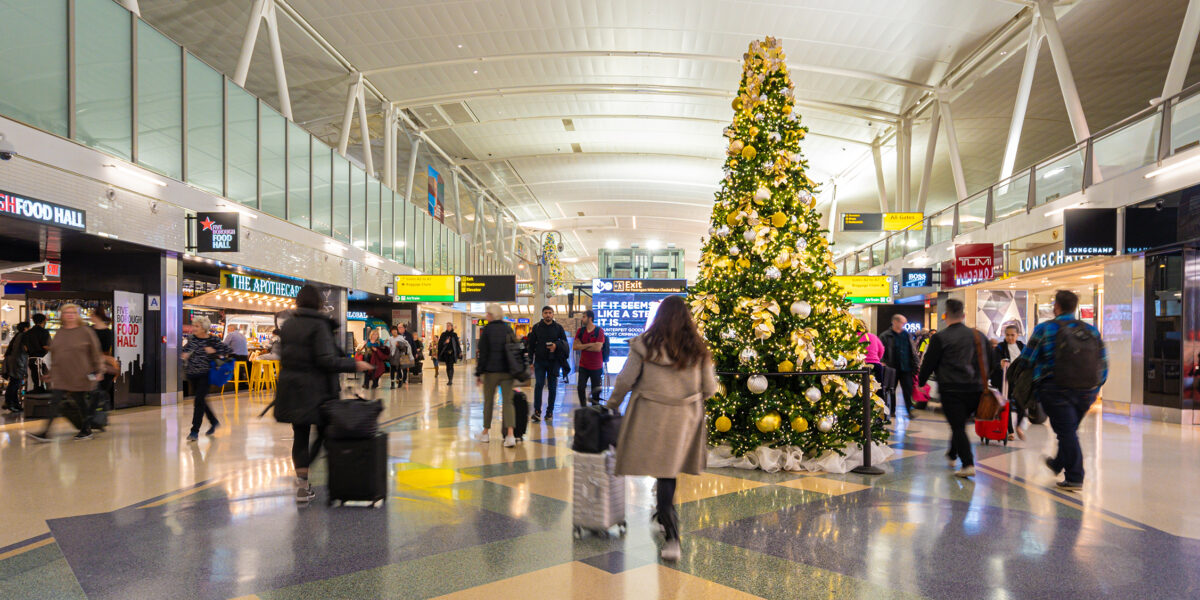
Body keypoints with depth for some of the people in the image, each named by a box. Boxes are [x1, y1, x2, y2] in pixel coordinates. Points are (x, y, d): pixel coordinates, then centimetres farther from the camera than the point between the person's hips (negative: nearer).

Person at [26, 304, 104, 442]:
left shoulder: (86, 332, -4)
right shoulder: (59, 333, 11)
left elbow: (95, 353, -2)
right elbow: (53, 354, 18)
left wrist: (98, 371, -5)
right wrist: (52, 373, 17)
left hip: (80, 376, -4)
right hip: (60, 377, 4)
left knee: (81, 403, 5)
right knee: (55, 402, -3)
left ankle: (86, 430, 19)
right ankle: (45, 433, -3)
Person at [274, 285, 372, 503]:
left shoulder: (287, 325, 8)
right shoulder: (318, 325, -12)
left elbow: (283, 355, 13)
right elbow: (327, 360, -19)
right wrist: (354, 365, -12)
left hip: (290, 389, 6)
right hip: (314, 390, -6)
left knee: (300, 436, 10)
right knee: (323, 433, 8)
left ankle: (303, 486, 12)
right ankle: (303, 478, -2)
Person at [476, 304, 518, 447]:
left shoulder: (486, 330, -5)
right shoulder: (509, 329, 7)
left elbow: (483, 354, -6)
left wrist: (478, 373, -1)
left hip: (491, 371, -3)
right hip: (508, 372, 3)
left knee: (488, 401, 11)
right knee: (508, 401, 0)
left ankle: (486, 432, 22)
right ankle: (510, 434, -14)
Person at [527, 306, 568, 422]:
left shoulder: (558, 327, 5)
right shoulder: (536, 327, 5)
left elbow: (565, 343, 7)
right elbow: (530, 345, 7)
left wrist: (556, 344, -15)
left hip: (553, 361, 1)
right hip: (540, 361, -1)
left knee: (552, 387, 5)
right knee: (539, 385, -8)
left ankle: (550, 411, 14)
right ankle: (537, 411, -4)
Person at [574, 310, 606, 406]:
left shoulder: (599, 331, -8)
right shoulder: (580, 331, 4)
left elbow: (598, 348, -18)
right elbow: (575, 346, -5)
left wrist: (583, 347, -8)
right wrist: (589, 345, -14)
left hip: (596, 366, -3)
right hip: (583, 366, 3)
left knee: (595, 390, 5)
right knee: (581, 388, -4)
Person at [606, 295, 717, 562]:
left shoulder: (645, 345, -8)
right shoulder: (698, 349, 0)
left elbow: (625, 380, -4)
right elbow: (710, 388, 5)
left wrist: (613, 403, 13)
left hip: (652, 415, -3)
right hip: (685, 417, 3)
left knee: (663, 472, 0)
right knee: (670, 468, 18)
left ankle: (673, 537, -5)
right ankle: (664, 517, 37)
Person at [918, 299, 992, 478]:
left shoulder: (940, 337, -8)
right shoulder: (979, 336, 9)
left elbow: (928, 363, -4)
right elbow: (989, 360, 18)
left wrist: (921, 382, 9)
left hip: (951, 389, -5)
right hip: (975, 389, 6)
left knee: (957, 427, -2)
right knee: (960, 424, 21)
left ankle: (968, 464, -10)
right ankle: (952, 454, 36)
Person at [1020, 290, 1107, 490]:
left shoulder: (1045, 328, -3)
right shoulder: (1091, 330, 11)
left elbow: (1026, 360, -4)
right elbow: (1103, 363, 12)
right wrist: (1094, 388, 19)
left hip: (1056, 390, -5)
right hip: (1086, 392, 5)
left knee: (1066, 432, -2)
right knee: (1069, 430, 21)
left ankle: (1074, 477, -4)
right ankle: (1058, 463, 41)